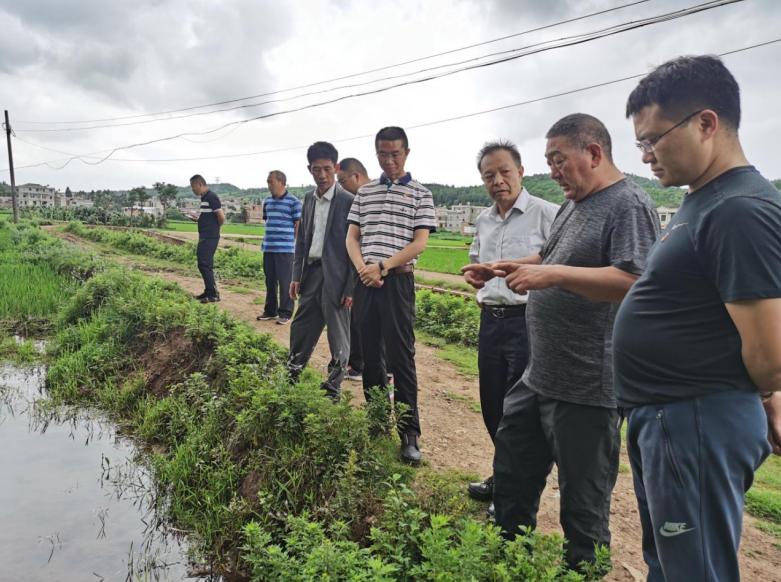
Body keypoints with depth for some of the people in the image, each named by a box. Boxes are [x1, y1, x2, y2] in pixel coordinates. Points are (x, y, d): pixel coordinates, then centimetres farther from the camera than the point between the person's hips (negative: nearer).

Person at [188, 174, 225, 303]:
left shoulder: (211, 197, -14)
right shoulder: (204, 198, 16)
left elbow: (221, 217, -17)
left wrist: (216, 227, -1)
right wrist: (197, 218, 8)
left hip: (210, 237, -10)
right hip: (204, 237, 10)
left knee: (204, 265, -10)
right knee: (203, 265, 14)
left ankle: (214, 294, -6)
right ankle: (208, 292, 23)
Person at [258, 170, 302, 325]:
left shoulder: (293, 202, -6)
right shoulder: (267, 201, 12)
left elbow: (298, 225, -4)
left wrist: (294, 243, -6)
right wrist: (266, 240, 16)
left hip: (285, 249, -6)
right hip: (268, 248, 6)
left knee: (285, 281, 0)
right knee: (270, 281, 13)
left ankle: (285, 313, 9)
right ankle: (270, 310, 24)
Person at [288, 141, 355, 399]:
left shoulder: (348, 201, -10)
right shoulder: (309, 198, 10)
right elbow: (302, 239, 14)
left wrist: (351, 287, -14)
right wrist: (297, 275, 8)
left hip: (335, 278, -6)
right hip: (311, 273, 6)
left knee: (338, 337, 6)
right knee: (300, 332, 15)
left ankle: (333, 390, 19)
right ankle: (290, 377, 32)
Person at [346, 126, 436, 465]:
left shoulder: (419, 194, 2)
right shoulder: (364, 192, 14)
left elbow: (420, 242, -6)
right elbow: (352, 237, 12)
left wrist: (383, 266, -15)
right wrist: (363, 268, -7)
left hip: (398, 281, -4)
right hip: (366, 282, 4)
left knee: (401, 356, -4)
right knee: (370, 353, 10)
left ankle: (409, 433, 4)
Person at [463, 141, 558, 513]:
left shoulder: (546, 214, -10)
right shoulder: (483, 221, 14)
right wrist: (474, 278, 10)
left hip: (527, 320, -7)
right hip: (491, 319, 8)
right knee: (492, 405, 16)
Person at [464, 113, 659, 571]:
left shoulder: (629, 205, -15)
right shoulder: (574, 205, 15)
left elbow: (635, 281, -27)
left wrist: (553, 275, -28)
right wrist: (505, 269, 10)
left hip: (586, 391, -10)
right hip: (539, 379, 10)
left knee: (583, 506, 7)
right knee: (512, 476, 20)